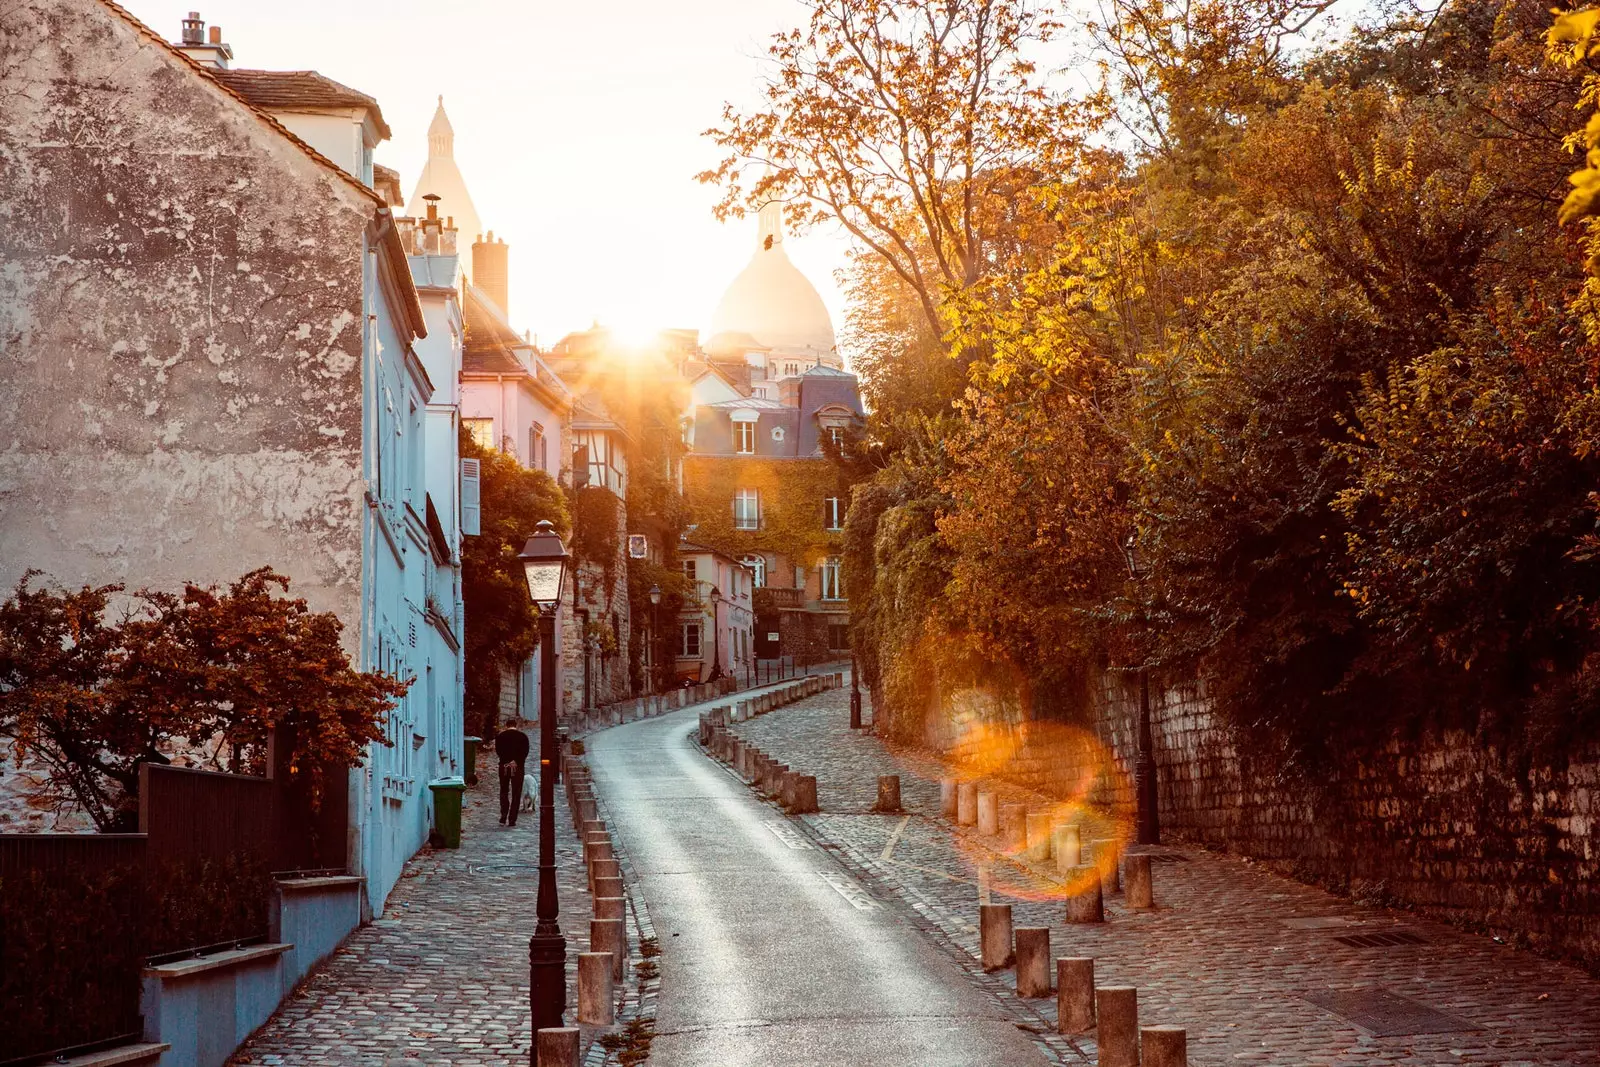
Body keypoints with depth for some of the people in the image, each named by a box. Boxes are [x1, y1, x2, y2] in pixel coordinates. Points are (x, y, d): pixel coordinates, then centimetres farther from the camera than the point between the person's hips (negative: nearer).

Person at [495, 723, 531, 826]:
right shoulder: (523, 736, 4)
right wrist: (516, 762, -5)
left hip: (504, 766, 1)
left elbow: (498, 751, -5)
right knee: (516, 794, 4)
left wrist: (506, 762, -9)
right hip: (518, 767, -1)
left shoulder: (500, 736, 5)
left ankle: (503, 818, 2)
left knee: (504, 792, 13)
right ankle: (512, 820, -1)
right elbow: (525, 752, -4)